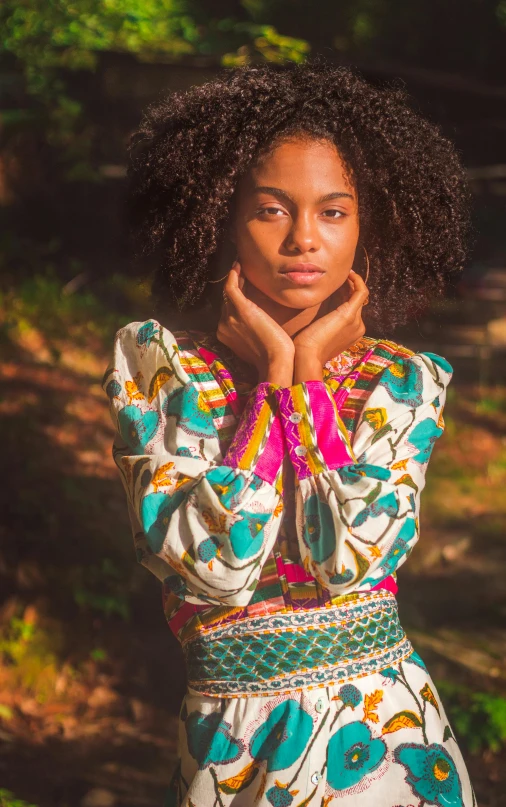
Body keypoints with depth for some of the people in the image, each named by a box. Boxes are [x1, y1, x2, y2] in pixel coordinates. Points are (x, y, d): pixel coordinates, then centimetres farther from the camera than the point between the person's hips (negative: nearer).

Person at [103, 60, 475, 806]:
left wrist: (308, 377, -12)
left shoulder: (404, 381, -2)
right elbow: (213, 565, -18)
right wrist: (272, 376, -14)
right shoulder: (155, 364, -6)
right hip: (237, 745, -1)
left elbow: (349, 560, -17)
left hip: (390, 727, 1)